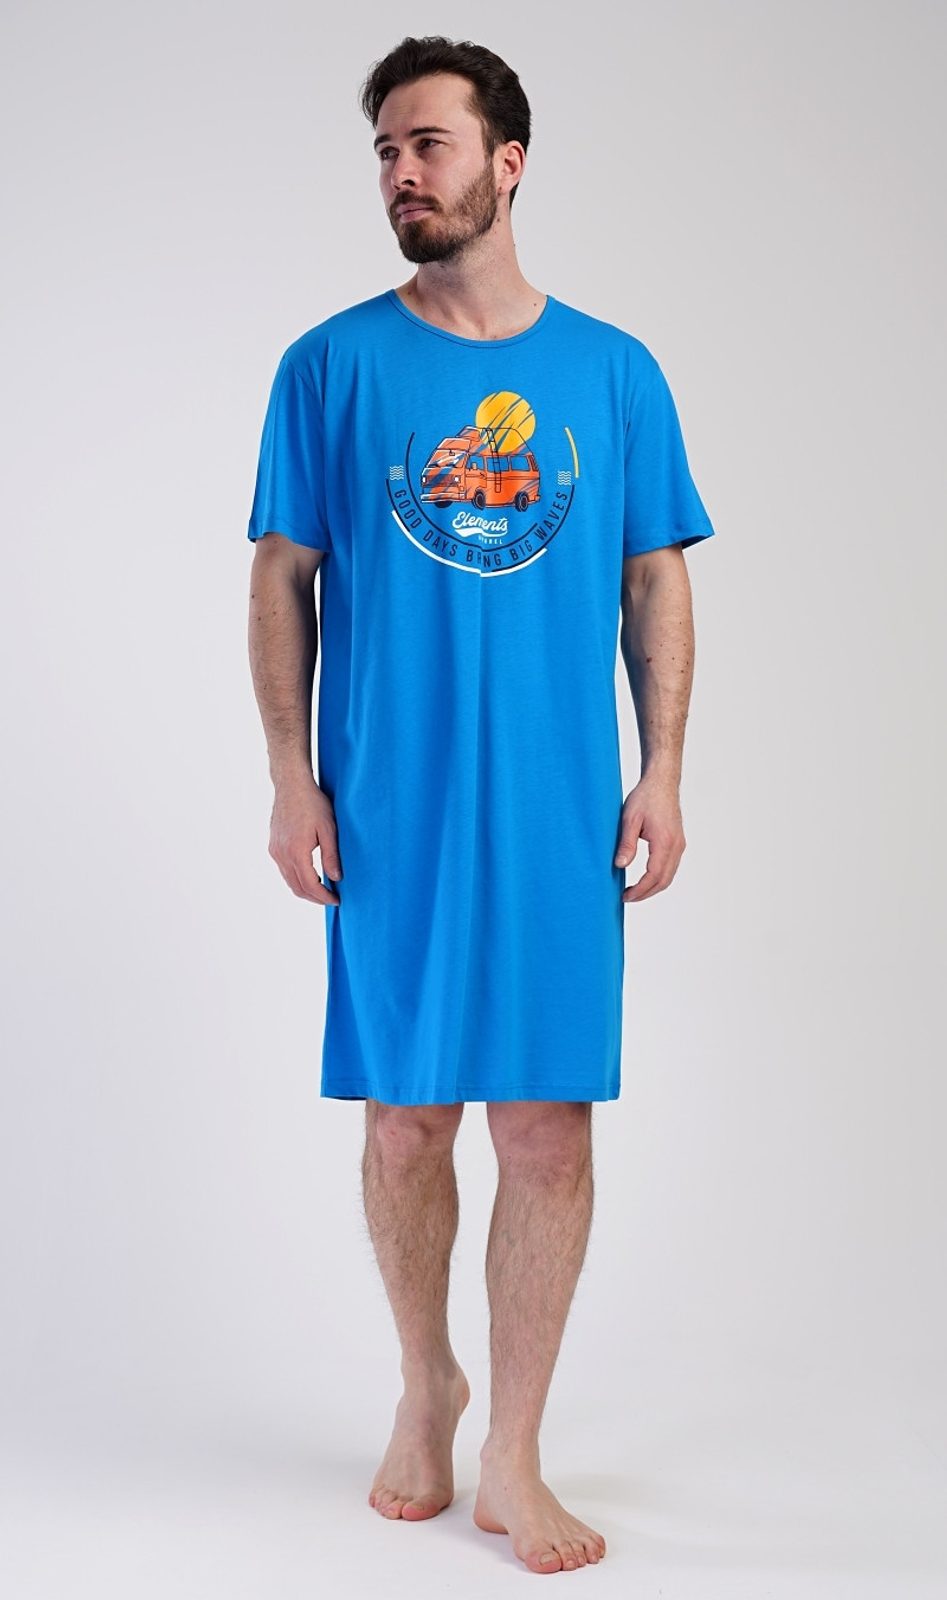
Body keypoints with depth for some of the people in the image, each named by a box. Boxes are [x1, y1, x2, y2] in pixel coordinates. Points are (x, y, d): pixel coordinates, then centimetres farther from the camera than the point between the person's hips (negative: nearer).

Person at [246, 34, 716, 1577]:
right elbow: (283, 581, 4)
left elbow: (657, 582, 8)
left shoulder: (614, 370, 6)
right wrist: (291, 780, -3)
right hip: (388, 807, 0)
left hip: (561, 810, 1)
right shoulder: (331, 364, 4)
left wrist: (663, 775, 0)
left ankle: (511, 1456, 17)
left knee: (549, 1127, 2)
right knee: (406, 1119, 8)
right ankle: (426, 1385, 34)